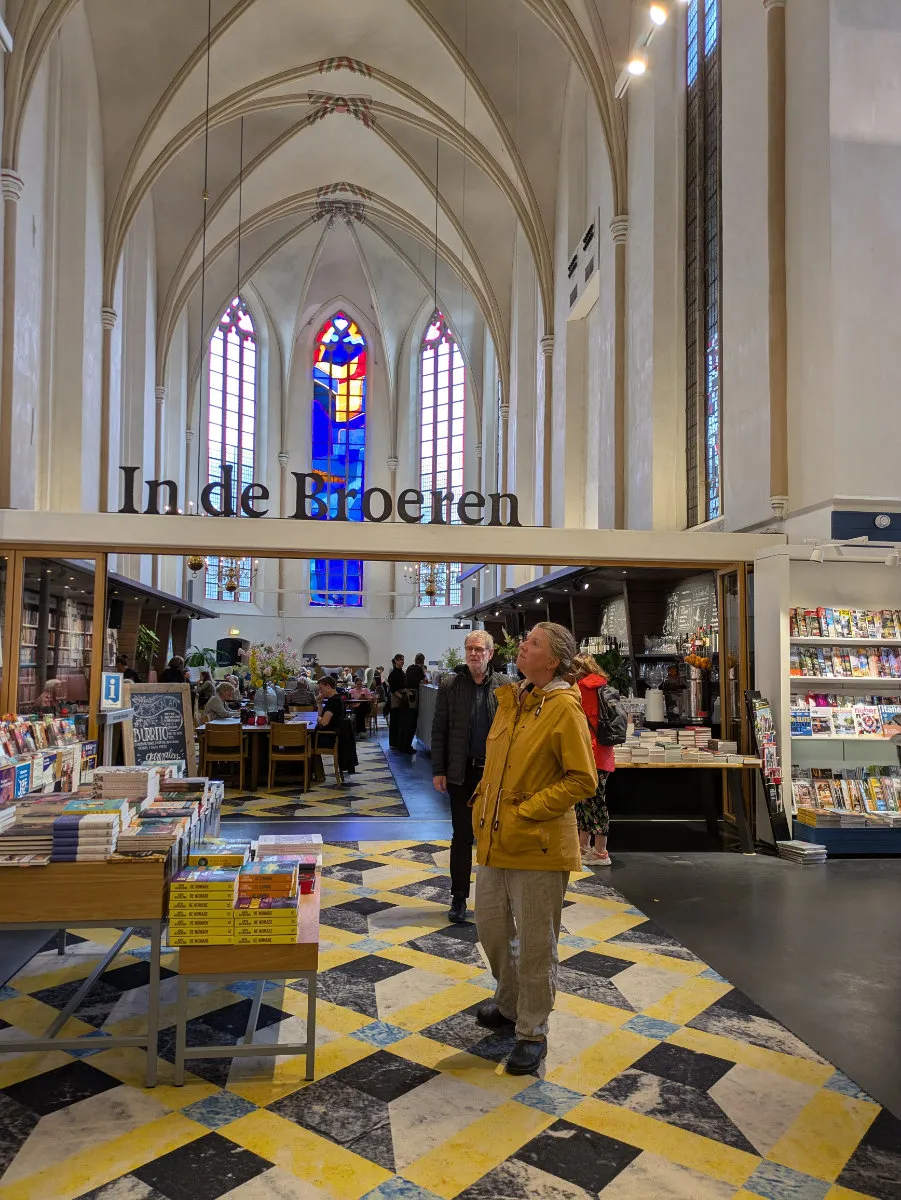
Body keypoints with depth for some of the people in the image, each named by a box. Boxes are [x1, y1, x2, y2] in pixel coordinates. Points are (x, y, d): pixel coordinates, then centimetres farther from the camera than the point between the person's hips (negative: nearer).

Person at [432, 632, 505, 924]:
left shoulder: (505, 686, 0)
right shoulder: (450, 686, -1)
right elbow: (439, 731, 0)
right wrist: (438, 771, -4)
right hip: (461, 773, -1)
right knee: (462, 836, 7)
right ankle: (459, 897, 18)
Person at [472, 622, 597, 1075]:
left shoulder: (564, 707, -15)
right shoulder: (510, 700, 9)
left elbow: (583, 781, -18)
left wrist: (526, 811, -19)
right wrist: (484, 803, 9)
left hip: (538, 847, -8)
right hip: (495, 840, 8)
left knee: (535, 944, 6)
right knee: (491, 927, 20)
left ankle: (533, 1032, 25)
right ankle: (509, 1004, 43)